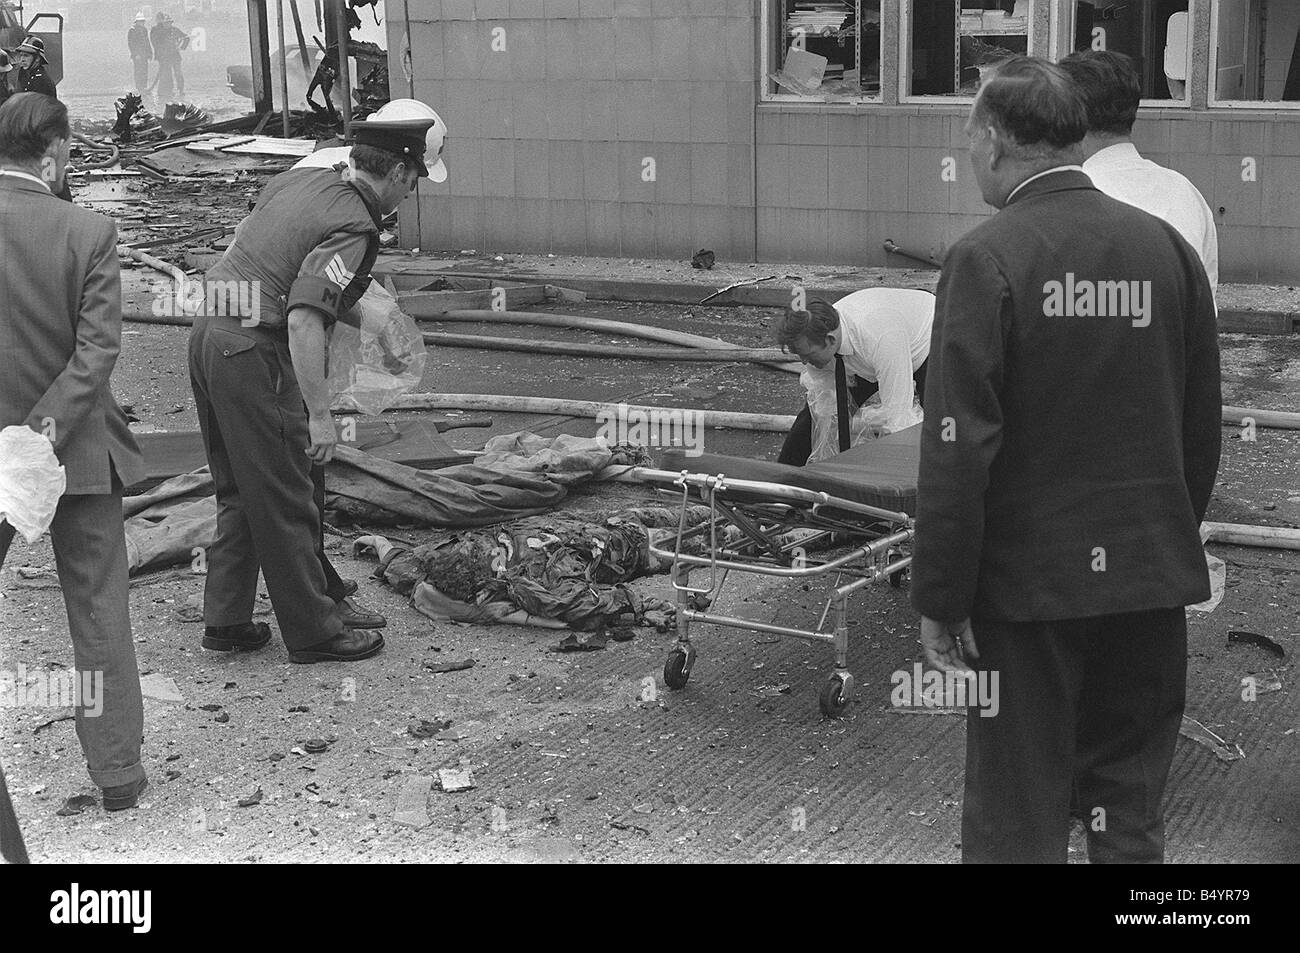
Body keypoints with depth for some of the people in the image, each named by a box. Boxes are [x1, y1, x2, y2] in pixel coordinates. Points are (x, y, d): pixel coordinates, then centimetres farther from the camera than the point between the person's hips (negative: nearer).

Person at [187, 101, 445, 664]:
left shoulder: (299, 180, 11)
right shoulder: (354, 228, -15)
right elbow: (303, 320, -25)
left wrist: (361, 315, 30)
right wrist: (319, 414, -22)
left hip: (209, 333, 9)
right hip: (253, 352, -9)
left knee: (239, 491, 19)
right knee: (285, 501, 2)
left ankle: (225, 619, 24)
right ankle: (314, 632, 13)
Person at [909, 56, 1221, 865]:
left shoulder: (986, 259, -13)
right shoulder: (1169, 247, 2)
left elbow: (958, 450, -15)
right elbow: (1203, 429, 8)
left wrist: (940, 600, -8)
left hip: (1030, 579, -4)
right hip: (1151, 577, 5)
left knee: (1019, 823, 6)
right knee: (1133, 813, 16)